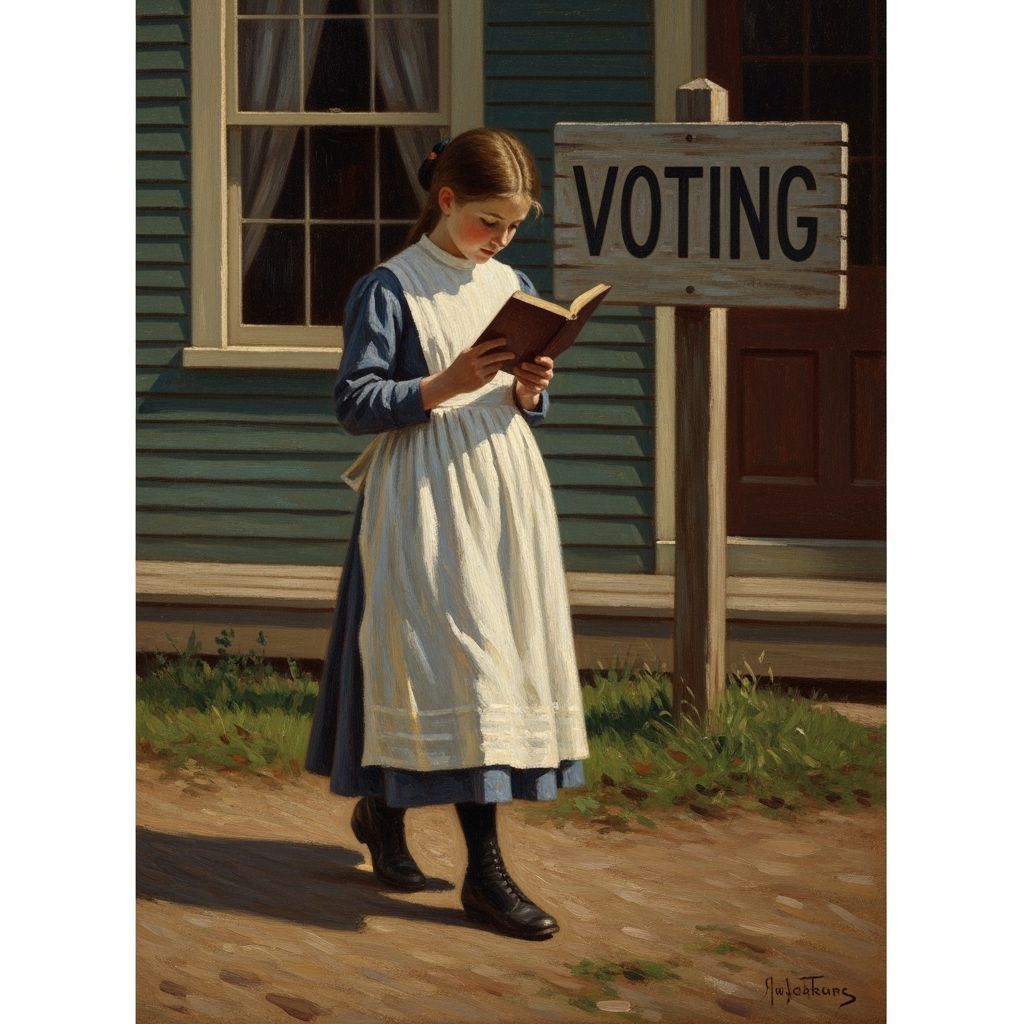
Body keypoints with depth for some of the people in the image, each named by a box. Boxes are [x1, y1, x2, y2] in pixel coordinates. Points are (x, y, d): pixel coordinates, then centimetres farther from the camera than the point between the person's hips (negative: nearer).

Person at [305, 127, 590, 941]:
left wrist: (529, 392, -5)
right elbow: (356, 404, -9)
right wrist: (444, 386, -21)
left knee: (507, 654, 9)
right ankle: (486, 871, -11)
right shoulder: (391, 289, -6)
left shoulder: (515, 288, 12)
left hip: (505, 494, 7)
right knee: (462, 661, -12)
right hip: (426, 499, -7)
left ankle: (382, 810, 29)